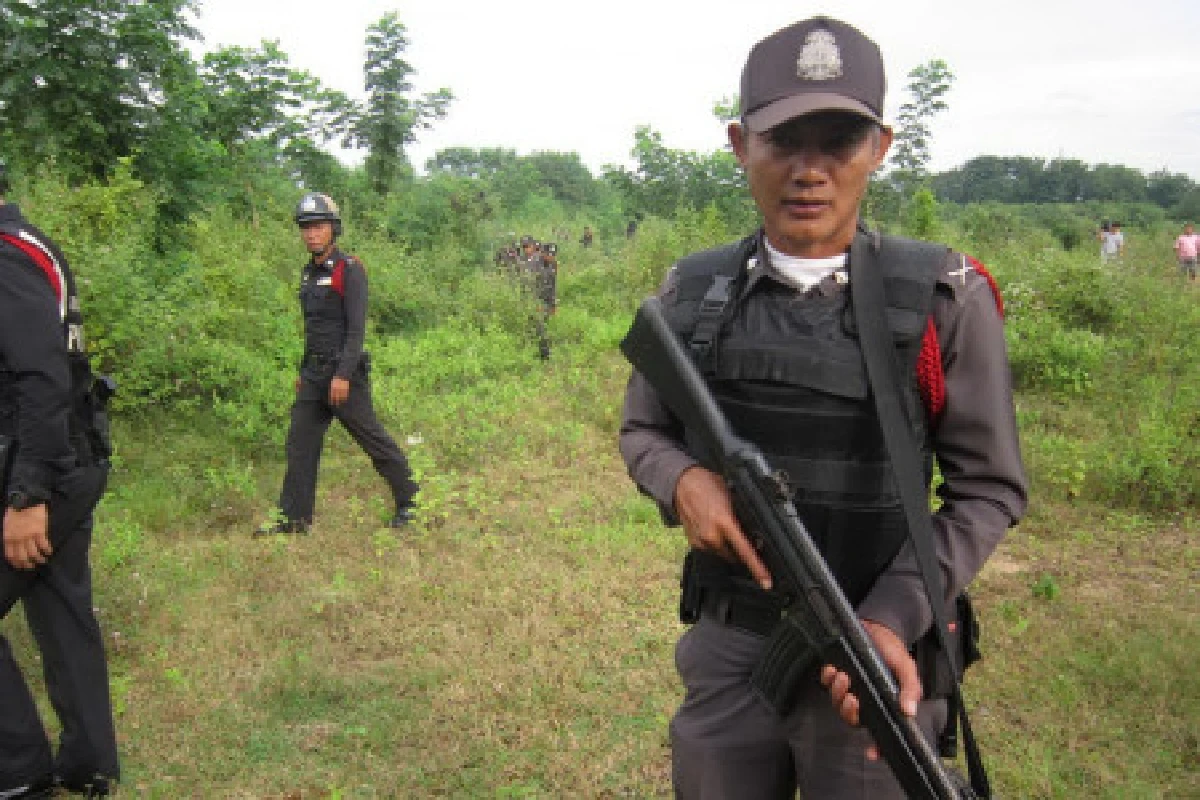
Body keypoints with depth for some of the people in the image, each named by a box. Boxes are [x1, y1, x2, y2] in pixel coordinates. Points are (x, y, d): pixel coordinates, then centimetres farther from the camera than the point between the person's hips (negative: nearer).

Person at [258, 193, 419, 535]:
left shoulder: (349, 269, -11)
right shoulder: (309, 272, 14)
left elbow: (356, 327, -18)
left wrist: (343, 375, -24)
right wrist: (303, 371, 20)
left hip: (345, 373, -8)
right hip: (314, 373, 8)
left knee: (373, 439, 1)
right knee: (300, 443, 6)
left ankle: (409, 501, 15)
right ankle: (295, 517, 12)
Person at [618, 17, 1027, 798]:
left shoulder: (943, 300, -11)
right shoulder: (692, 292, -3)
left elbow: (989, 490, -7)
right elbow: (643, 431, 8)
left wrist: (893, 618, -20)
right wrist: (684, 480, -14)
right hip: (724, 653, 3)